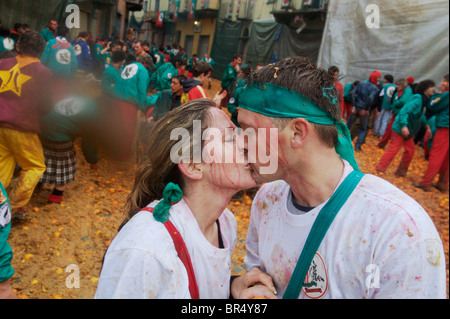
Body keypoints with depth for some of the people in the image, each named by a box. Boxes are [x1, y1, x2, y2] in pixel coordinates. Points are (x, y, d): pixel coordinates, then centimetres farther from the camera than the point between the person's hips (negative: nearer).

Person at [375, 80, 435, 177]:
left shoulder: (425, 101, 10)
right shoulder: (417, 100, -19)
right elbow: (404, 111, -28)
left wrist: (426, 126, 15)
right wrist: (404, 126, -35)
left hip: (408, 131, 10)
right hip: (400, 129, -10)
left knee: (410, 149, 13)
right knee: (393, 149, -11)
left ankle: (401, 171, 25)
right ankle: (380, 169, -3)